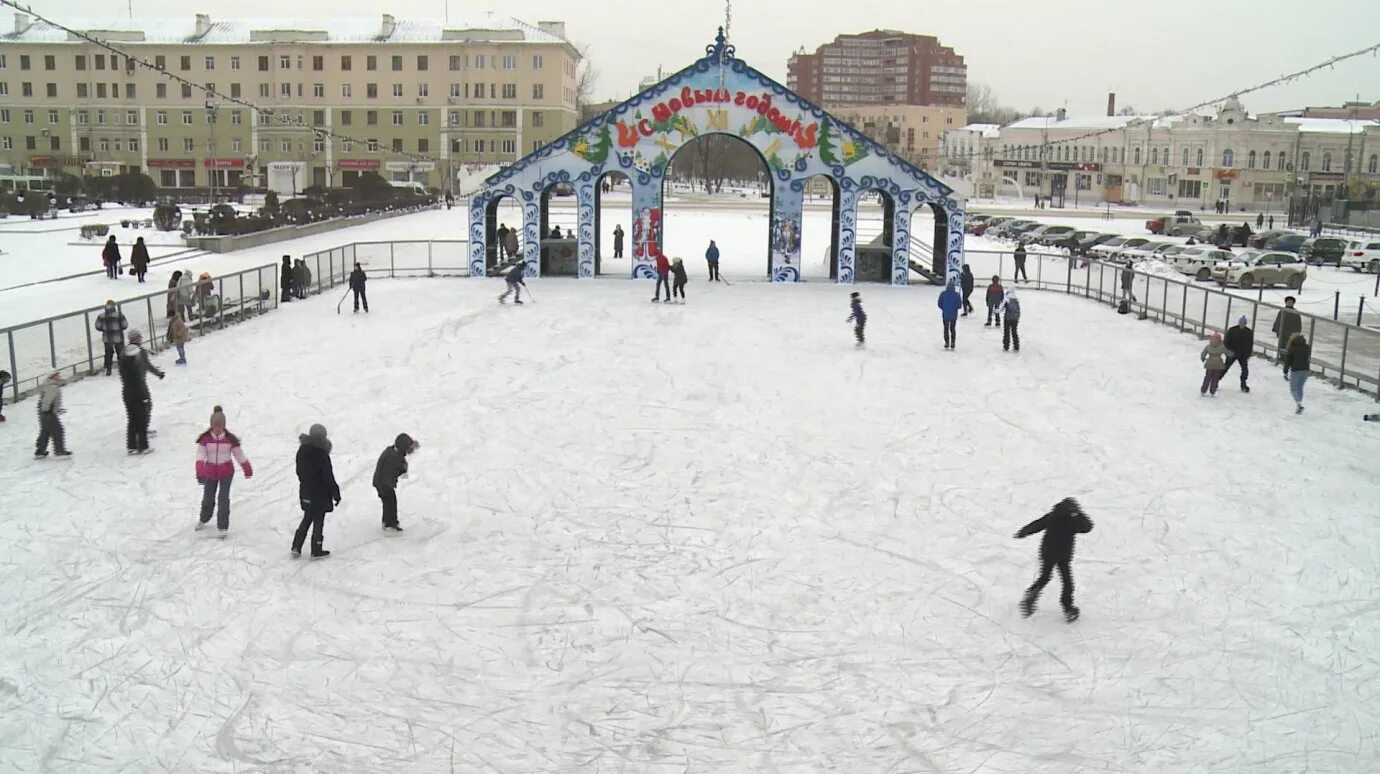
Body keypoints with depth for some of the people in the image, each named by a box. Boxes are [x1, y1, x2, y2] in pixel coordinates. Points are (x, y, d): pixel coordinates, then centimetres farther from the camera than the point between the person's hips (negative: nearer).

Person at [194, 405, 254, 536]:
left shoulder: (230, 439, -11)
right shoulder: (205, 439, -11)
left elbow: (239, 454, -2)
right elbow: (201, 455, -21)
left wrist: (248, 469, 4)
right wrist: (200, 472, -36)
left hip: (226, 473, -1)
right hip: (210, 473, 1)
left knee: (223, 499, -4)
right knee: (208, 498, 16)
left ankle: (223, 527, 2)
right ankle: (203, 520, 42)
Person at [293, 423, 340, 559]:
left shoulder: (302, 451, -1)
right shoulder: (322, 455, -23)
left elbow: (299, 471, 10)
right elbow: (328, 477, -18)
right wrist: (336, 494, -8)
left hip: (305, 493, 7)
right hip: (320, 495, -6)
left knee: (306, 519, 21)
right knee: (318, 522, 6)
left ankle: (296, 547, 20)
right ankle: (316, 551, 15)